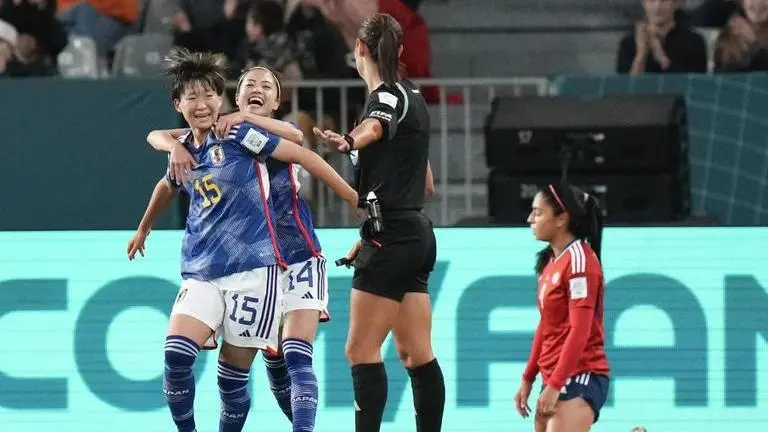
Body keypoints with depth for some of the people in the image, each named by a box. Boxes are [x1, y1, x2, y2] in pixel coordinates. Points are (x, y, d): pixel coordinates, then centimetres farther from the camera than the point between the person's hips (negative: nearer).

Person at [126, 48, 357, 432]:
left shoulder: (238, 135, -6)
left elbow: (302, 156, -3)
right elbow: (167, 187, 34)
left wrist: (354, 197, -3)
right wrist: (143, 229, 49)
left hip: (251, 270, -4)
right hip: (201, 272, 4)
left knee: (233, 373, -3)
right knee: (176, 355, -17)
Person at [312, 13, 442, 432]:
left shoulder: (389, 97, -10)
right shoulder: (410, 97, 17)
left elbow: (373, 128, -35)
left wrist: (348, 141, -54)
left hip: (391, 237, -9)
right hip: (415, 233, 9)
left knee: (361, 350, -9)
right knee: (416, 352, 8)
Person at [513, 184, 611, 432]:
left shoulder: (579, 259, -13)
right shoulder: (551, 262, 14)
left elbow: (580, 330, -18)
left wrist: (554, 385, -20)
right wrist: (528, 379, 20)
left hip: (580, 377, -9)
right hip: (555, 378, 9)